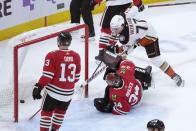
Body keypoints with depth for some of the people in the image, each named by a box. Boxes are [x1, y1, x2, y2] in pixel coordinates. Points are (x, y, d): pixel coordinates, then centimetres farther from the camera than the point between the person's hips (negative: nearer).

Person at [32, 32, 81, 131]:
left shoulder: (52, 56, -16)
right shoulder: (76, 56, -2)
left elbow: (47, 75, -17)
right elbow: (76, 76, 7)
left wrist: (38, 87, -9)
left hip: (53, 91, -4)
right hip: (68, 93, 4)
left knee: (47, 111, 9)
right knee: (61, 111, 24)